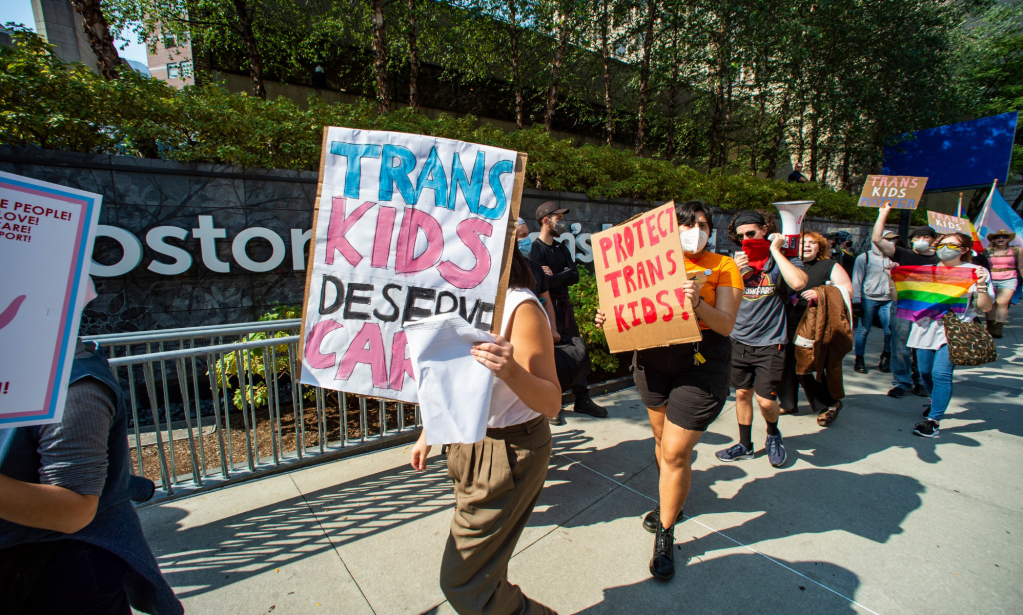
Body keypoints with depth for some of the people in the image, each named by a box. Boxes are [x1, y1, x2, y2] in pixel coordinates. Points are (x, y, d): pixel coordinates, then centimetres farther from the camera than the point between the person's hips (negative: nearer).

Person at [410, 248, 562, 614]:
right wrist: (428, 433, 18)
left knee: (463, 580, 4)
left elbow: (551, 403, -24)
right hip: (470, 441, 8)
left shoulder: (521, 307, -22)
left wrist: (511, 371, -42)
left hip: (508, 453, -8)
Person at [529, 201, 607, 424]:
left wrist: (555, 276, -10)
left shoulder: (561, 248, 15)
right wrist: (564, 274, -9)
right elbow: (543, 283, -20)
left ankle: (582, 400, 22)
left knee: (580, 351, 8)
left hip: (564, 306, 8)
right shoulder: (536, 249, -9)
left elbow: (575, 276, 3)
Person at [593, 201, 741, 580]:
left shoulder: (723, 267, -1)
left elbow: (726, 324, -11)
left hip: (700, 362, -4)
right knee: (662, 438, 19)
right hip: (652, 358, 4)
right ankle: (671, 501, 46)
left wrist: (697, 304, -29)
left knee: (676, 451, -3)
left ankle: (665, 535, 18)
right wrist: (609, 318, -9)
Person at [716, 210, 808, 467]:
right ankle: (745, 445, 29)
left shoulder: (784, 260, -4)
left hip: (770, 342, -4)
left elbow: (798, 283, -26)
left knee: (766, 400, -4)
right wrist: (735, 271, -11)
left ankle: (773, 435, 29)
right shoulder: (737, 261, 8)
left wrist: (775, 250, -16)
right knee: (742, 393, 11)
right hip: (740, 340, 4)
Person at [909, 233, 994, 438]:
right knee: (926, 372, 8)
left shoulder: (977, 272, 4)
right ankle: (935, 403, 36)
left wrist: (981, 285, -15)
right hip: (926, 327, 4)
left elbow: (986, 307, 0)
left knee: (941, 373, -15)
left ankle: (933, 420, -7)